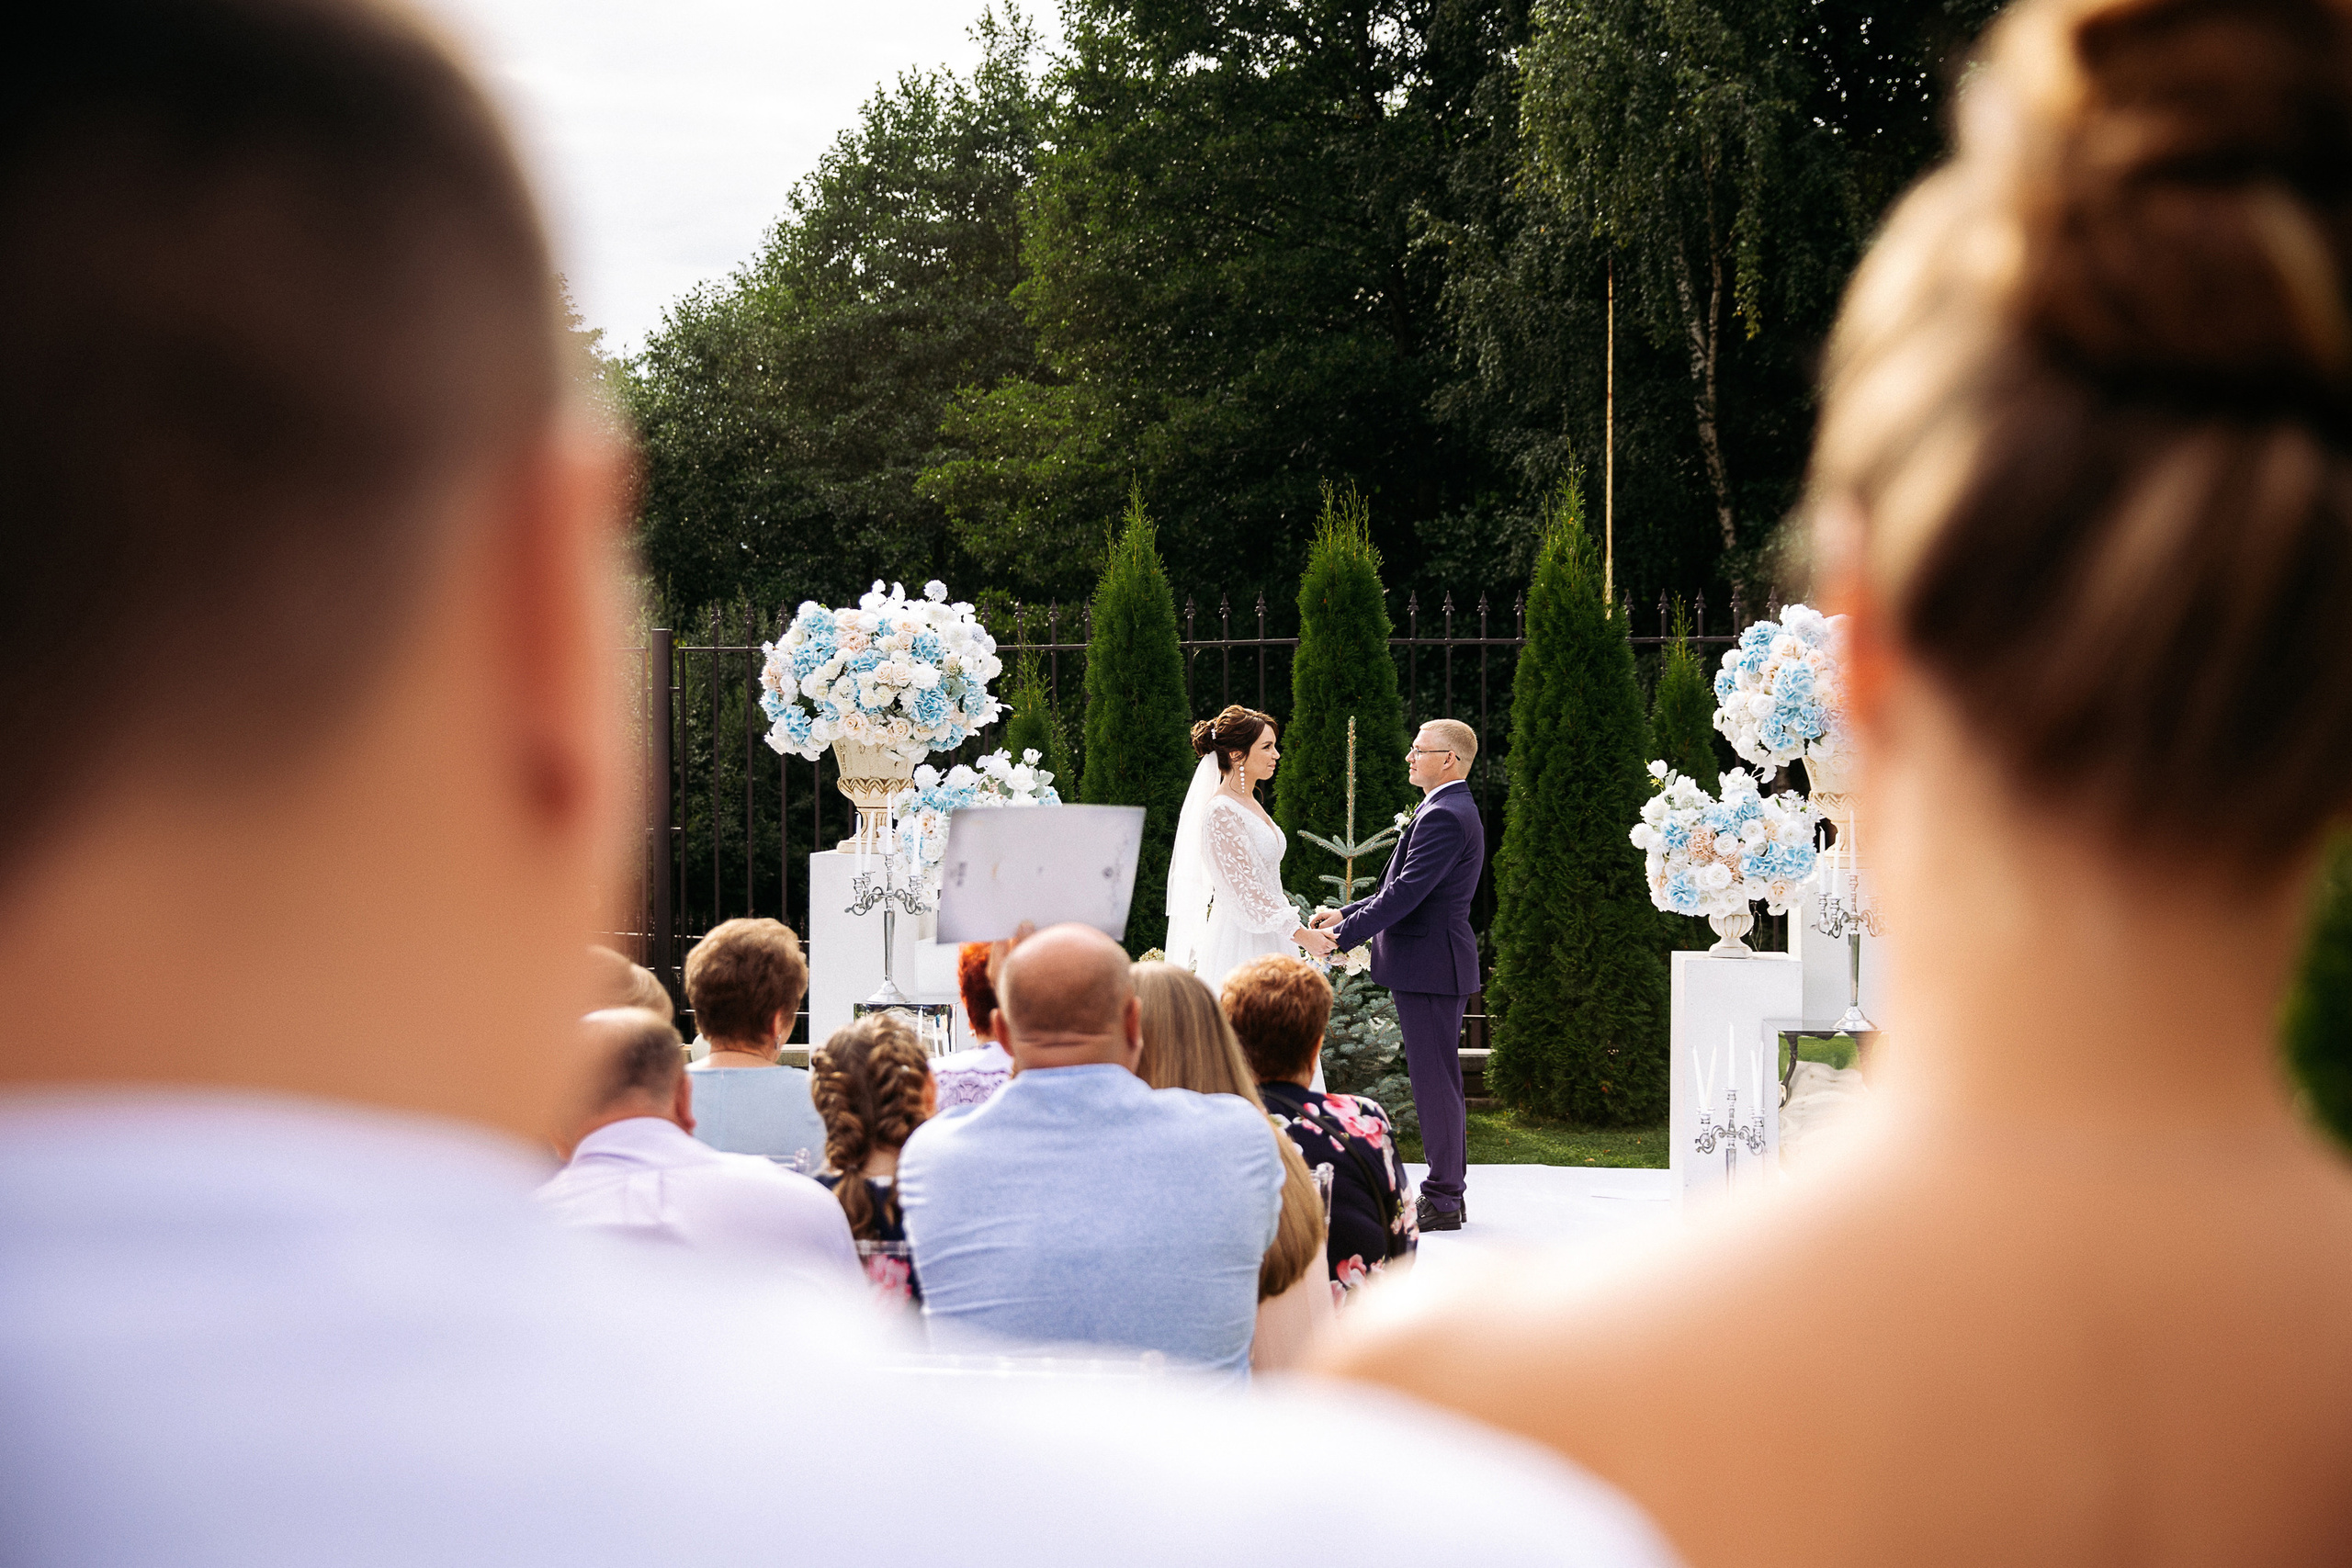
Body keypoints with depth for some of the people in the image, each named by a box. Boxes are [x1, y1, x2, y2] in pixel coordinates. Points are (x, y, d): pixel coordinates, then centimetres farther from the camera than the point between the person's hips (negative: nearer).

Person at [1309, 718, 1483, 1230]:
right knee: (1439, 1078, 14)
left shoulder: (1444, 817, -17)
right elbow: (1404, 889, 20)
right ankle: (1449, 1192, 20)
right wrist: (1345, 914, 12)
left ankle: (1442, 1201, -3)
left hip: (1430, 966, -11)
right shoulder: (1454, 811, 17)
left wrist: (1343, 936, -18)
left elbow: (1406, 893, -22)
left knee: (1434, 1079, -7)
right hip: (1435, 964, 11)